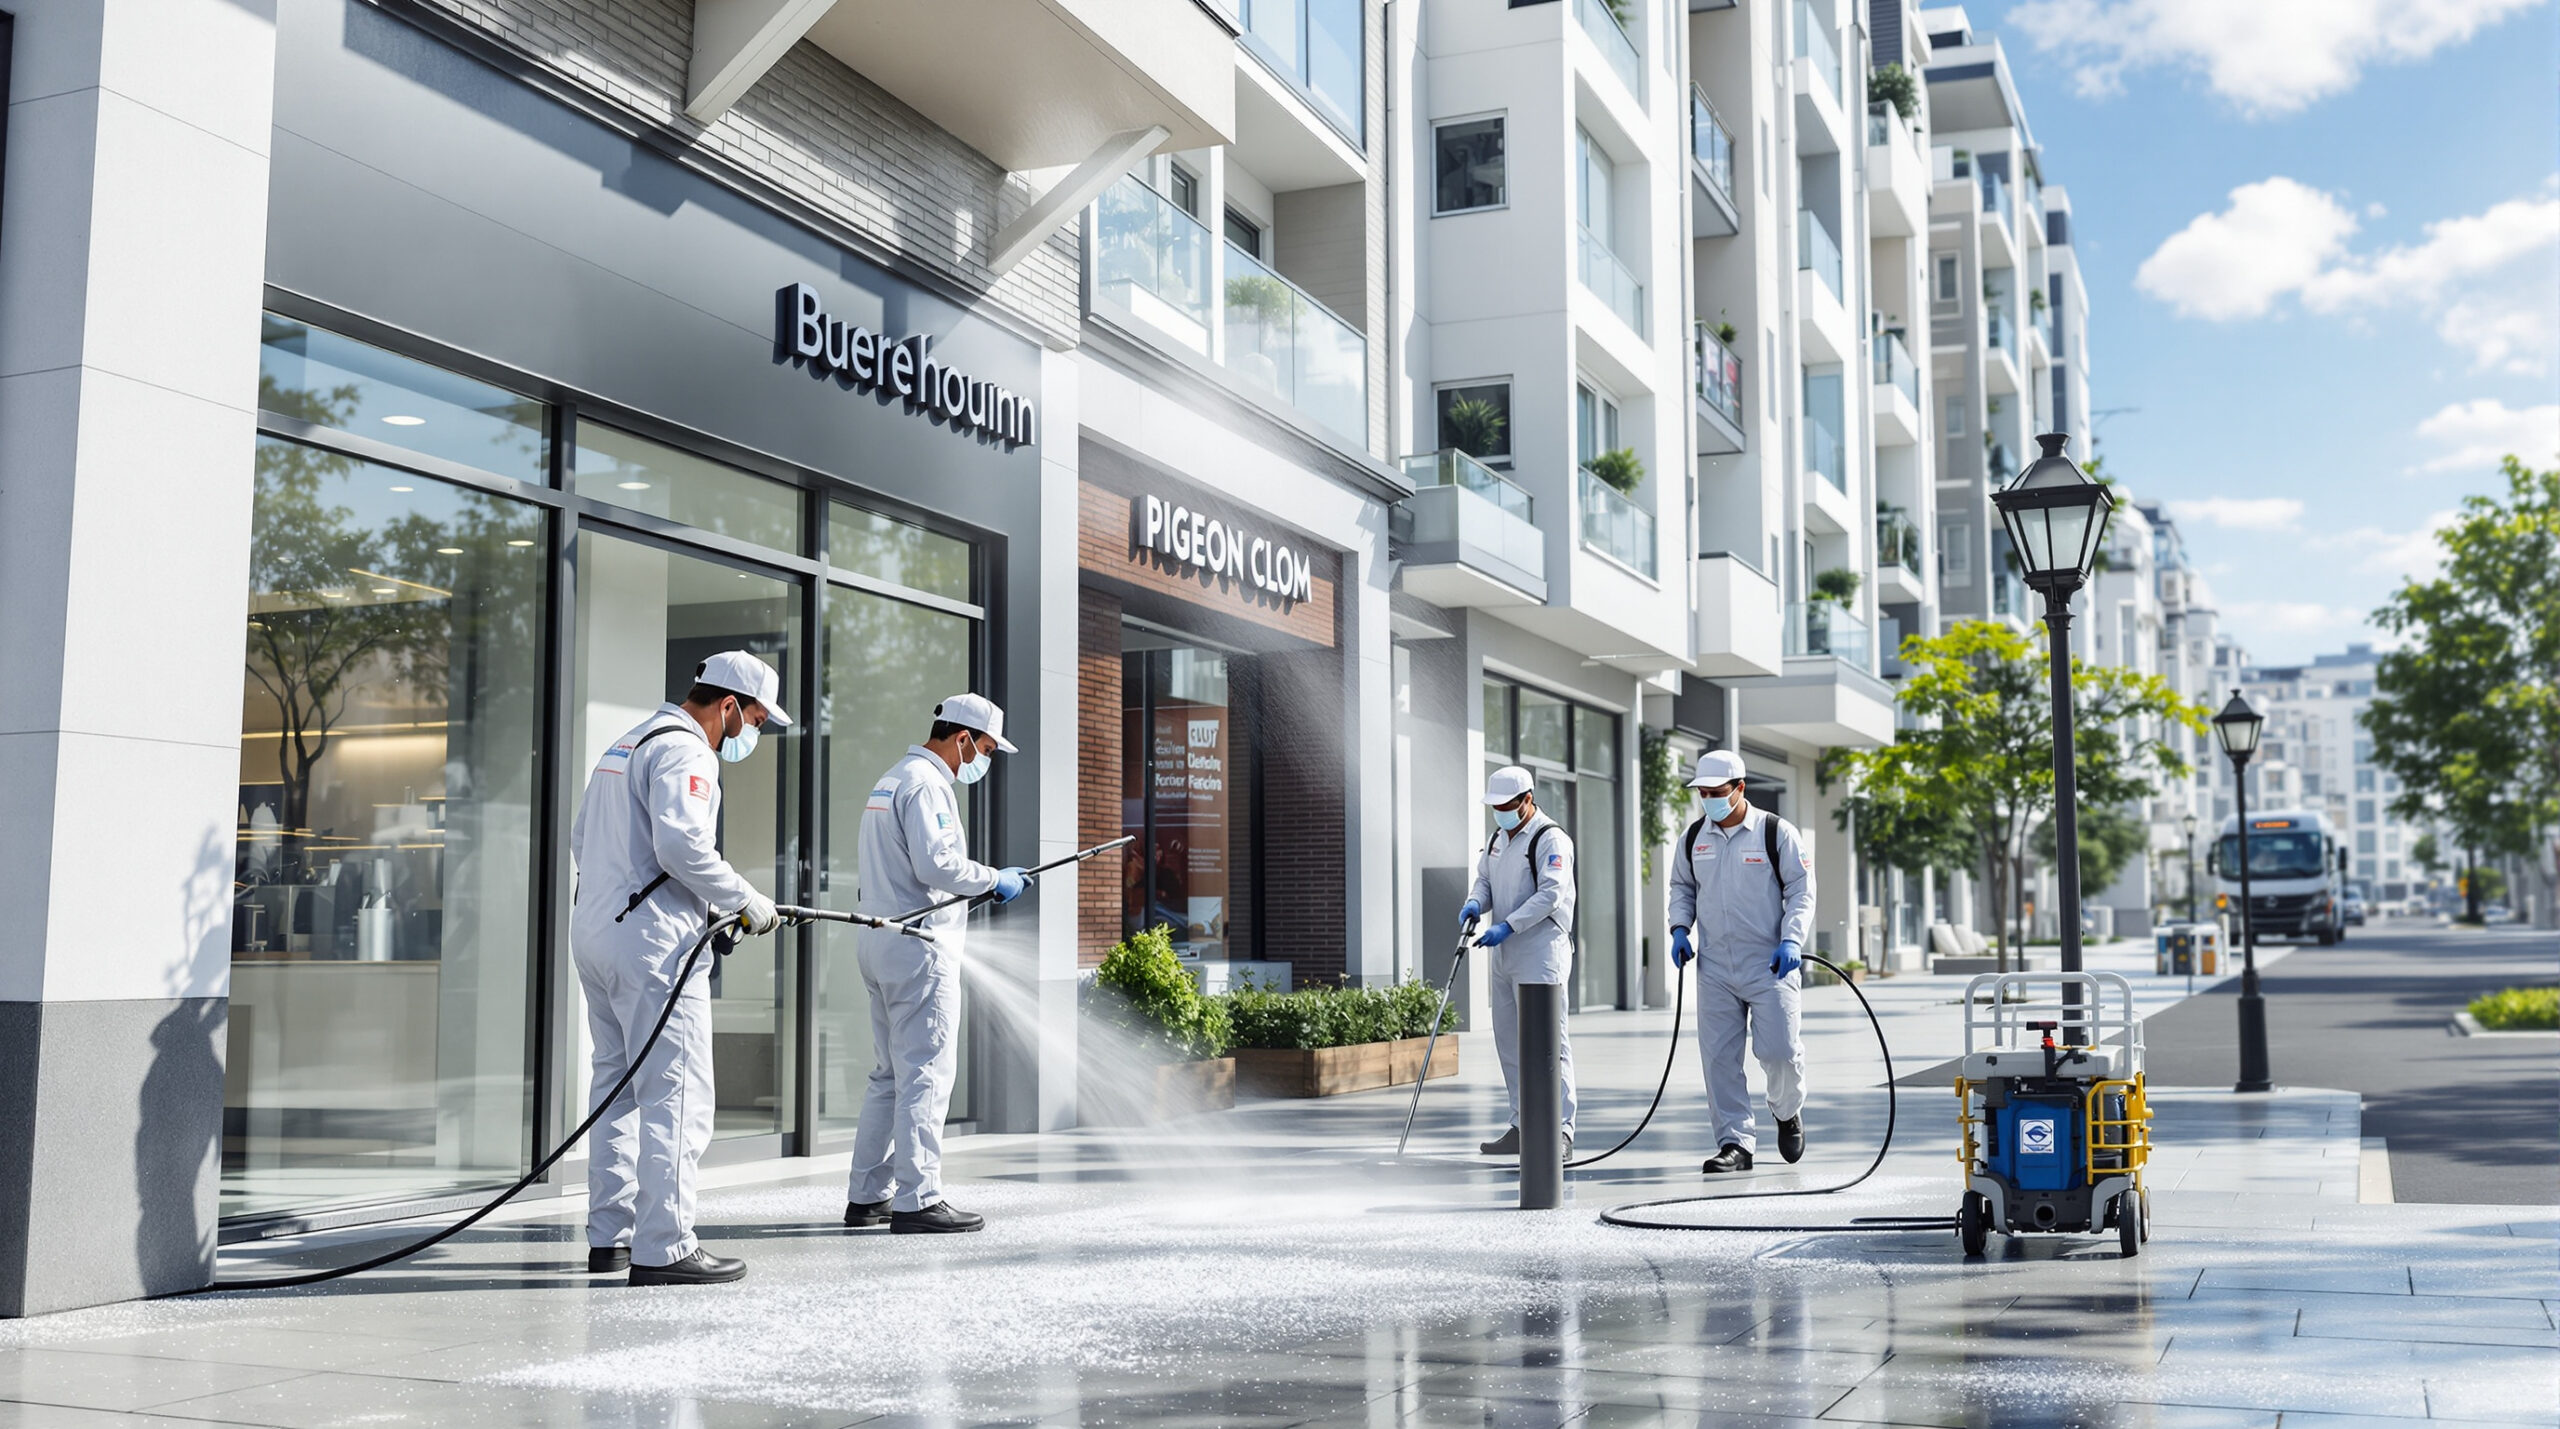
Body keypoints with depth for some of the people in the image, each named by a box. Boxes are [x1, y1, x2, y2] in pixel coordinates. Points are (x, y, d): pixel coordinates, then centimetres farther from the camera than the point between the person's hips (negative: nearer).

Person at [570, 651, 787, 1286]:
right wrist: (747, 901, -12)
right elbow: (682, 846, -24)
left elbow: (582, 840, 24)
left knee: (619, 1086, 15)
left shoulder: (626, 745, 22)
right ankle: (662, 1248, -9)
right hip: (652, 939, -10)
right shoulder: (684, 750, -10)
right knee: (676, 1095, -8)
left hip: (594, 927, 10)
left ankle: (609, 1236, 20)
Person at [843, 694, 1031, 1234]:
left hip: (880, 941, 11)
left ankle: (868, 1196, 19)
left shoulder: (892, 779, 21)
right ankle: (917, 1200, -7)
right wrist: (994, 880, -8)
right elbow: (936, 864, -21)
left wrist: (984, 881, 18)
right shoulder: (925, 783, -12)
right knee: (926, 1072, -8)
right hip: (919, 946, -11)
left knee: (890, 1073, 15)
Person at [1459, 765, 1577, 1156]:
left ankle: (1560, 1128, -9)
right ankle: (1523, 1127, 18)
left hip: (1541, 953, -9)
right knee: (1509, 1042, 11)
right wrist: (1475, 903, -2)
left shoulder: (1550, 839, -10)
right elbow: (1484, 880, 21)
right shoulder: (1498, 839, 17)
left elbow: (1550, 894, -18)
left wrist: (1507, 927, -23)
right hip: (1505, 954, 9)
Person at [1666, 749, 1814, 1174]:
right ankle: (1735, 1144, 7)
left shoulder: (1777, 832, -4)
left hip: (1769, 964, -4)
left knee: (1779, 1050, -8)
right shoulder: (1694, 838, 9)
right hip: (1714, 968, 4)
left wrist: (1791, 940, -15)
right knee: (1718, 1058, 0)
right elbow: (1682, 887, 20)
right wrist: (1680, 930, 4)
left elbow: (1801, 890, -3)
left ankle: (1787, 1113, 23)